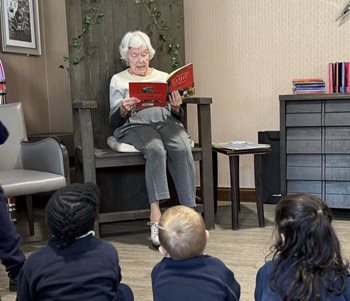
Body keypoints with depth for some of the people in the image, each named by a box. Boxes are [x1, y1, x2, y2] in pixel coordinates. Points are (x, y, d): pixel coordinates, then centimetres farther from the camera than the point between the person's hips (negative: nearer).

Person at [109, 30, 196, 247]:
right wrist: (123, 109, -14)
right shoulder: (118, 80, 18)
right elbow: (114, 121, 8)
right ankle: (156, 215, -39)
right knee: (156, 149, -36)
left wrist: (176, 108, -6)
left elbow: (178, 117, 17)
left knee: (183, 149, -31)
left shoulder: (164, 77, 24)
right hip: (135, 125, -2)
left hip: (166, 122, 2)